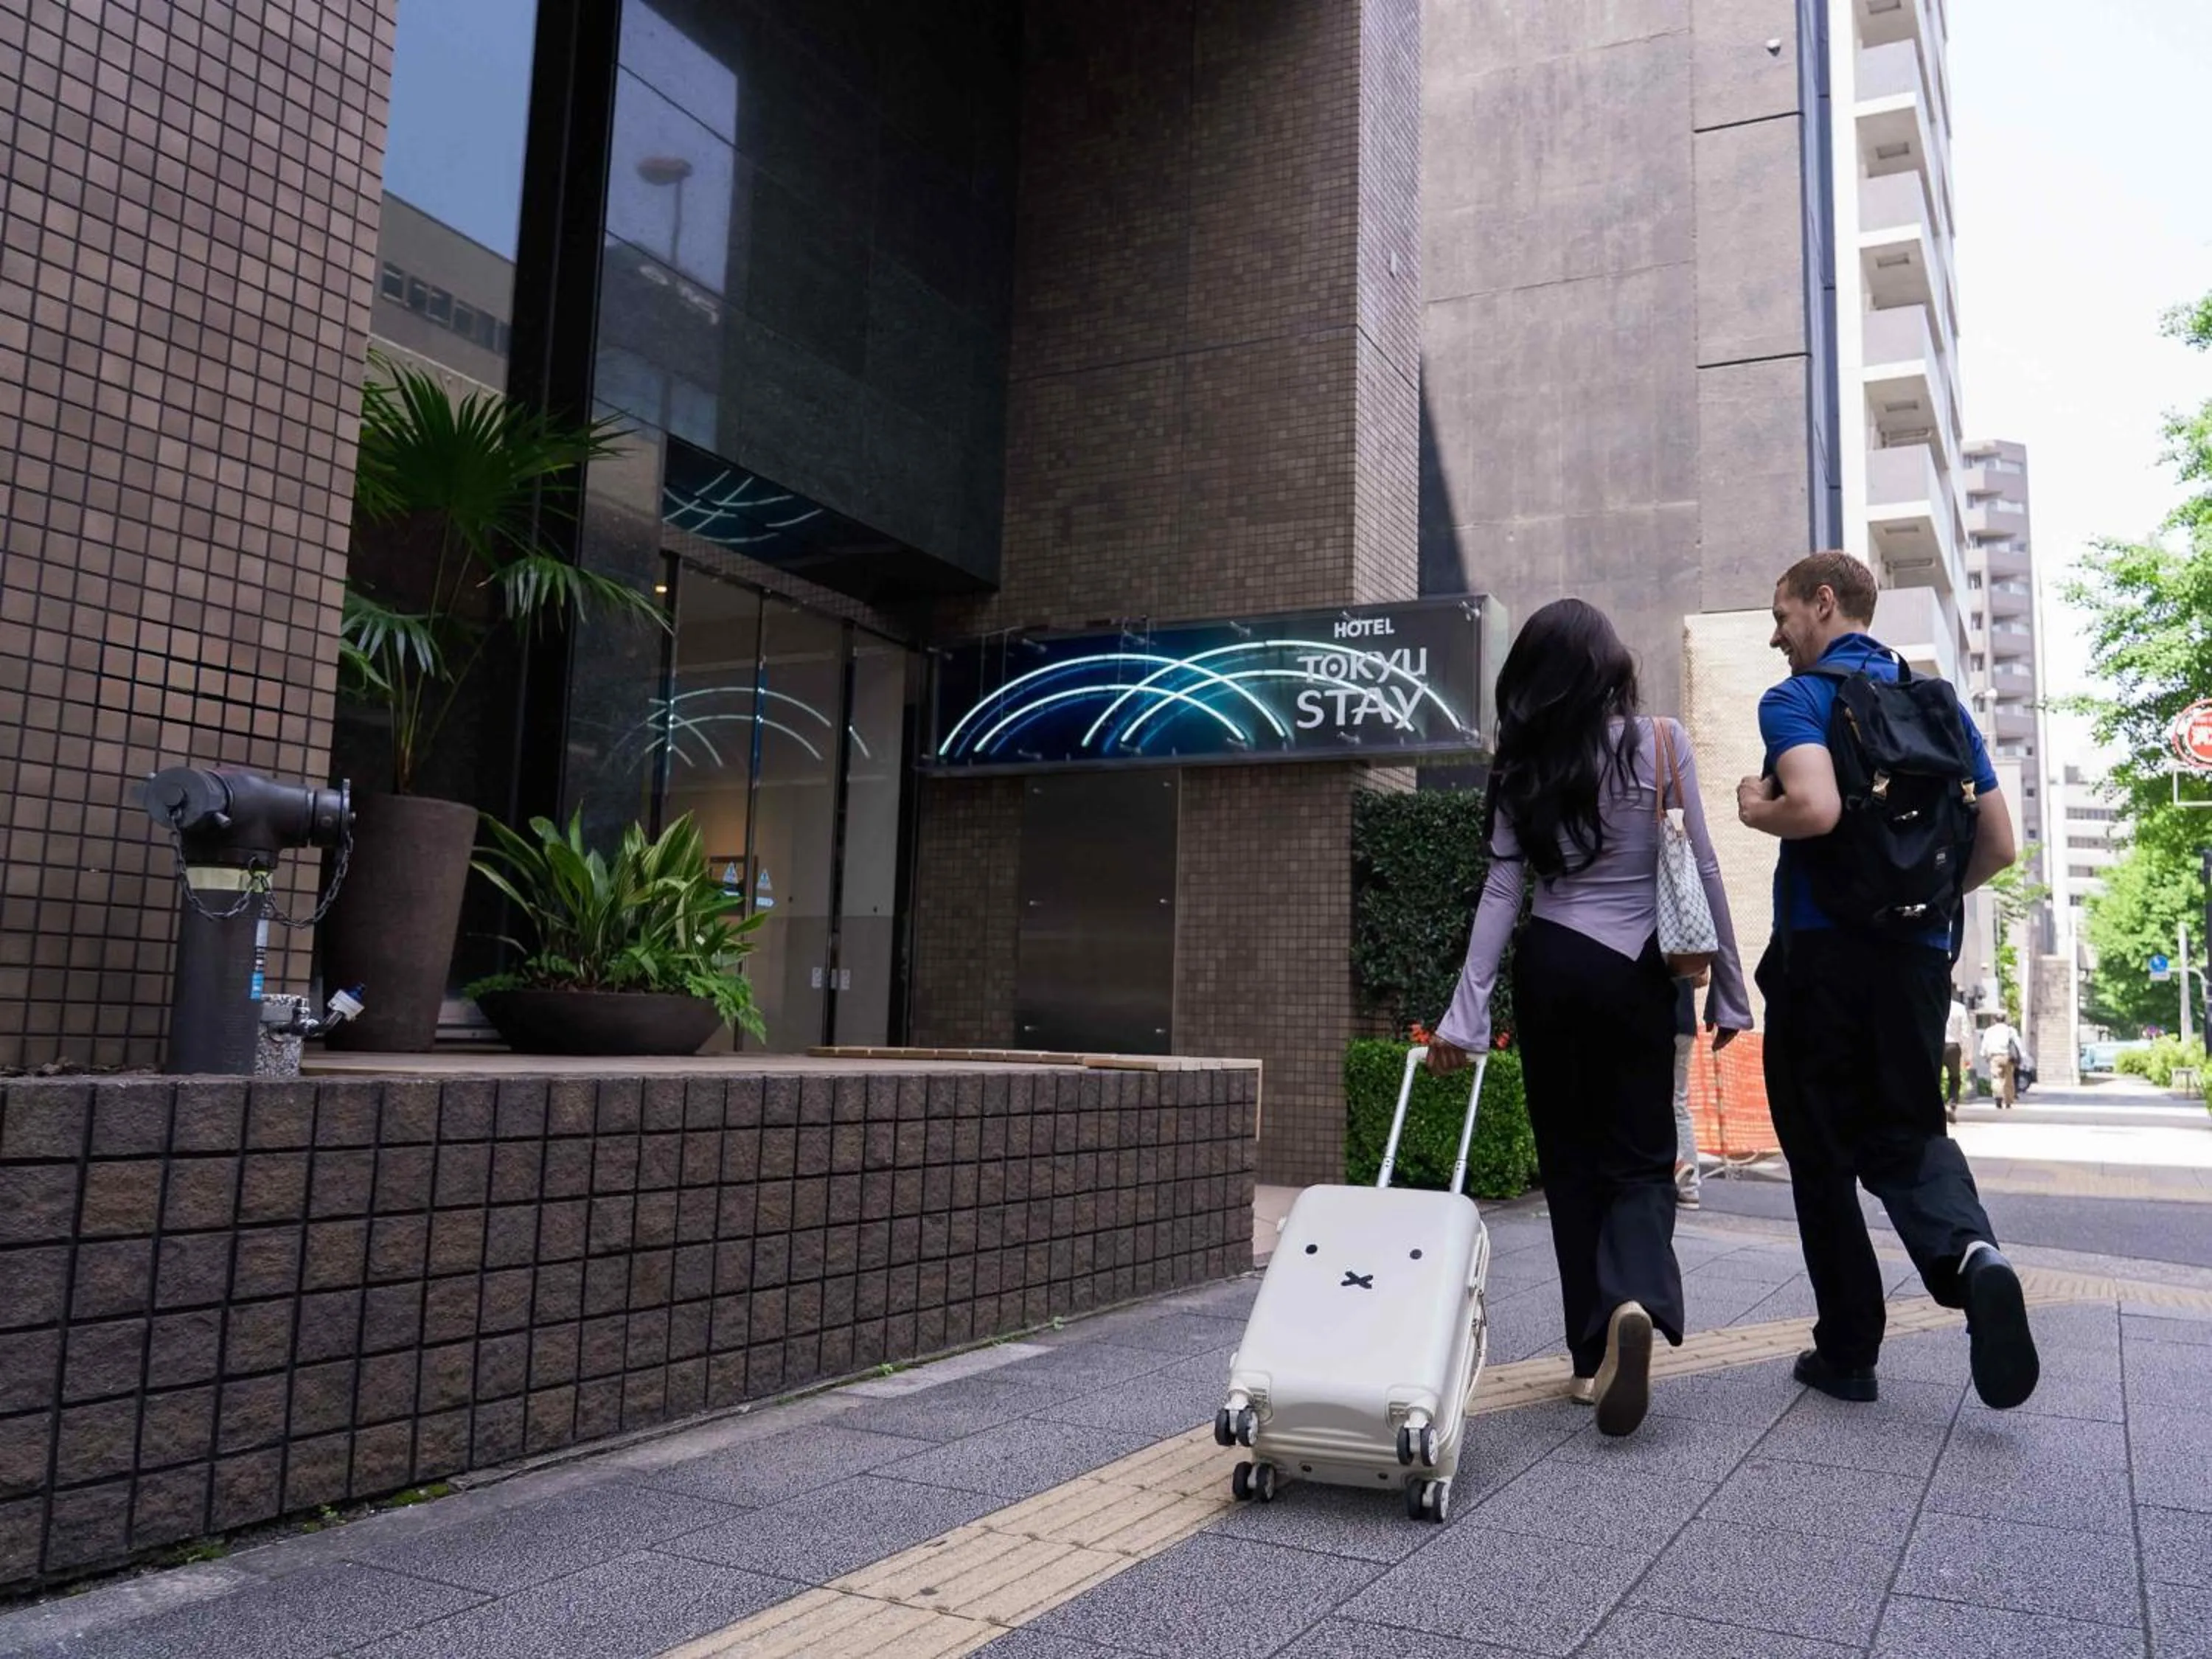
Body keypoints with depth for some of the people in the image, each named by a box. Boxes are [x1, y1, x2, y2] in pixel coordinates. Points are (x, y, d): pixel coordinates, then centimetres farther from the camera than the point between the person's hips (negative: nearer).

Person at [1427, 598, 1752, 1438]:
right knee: (1638, 1155, 6)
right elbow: (1703, 873, -2)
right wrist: (1727, 990, 6)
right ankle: (1638, 1302, -22)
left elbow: (1503, 888, -2)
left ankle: (1591, 1355, 11)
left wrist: (1466, 1014, -1)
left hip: (1550, 966, 1)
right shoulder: (1661, 743, -3)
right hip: (1637, 970, -1)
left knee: (1569, 1158, 11)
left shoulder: (1523, 765, 1)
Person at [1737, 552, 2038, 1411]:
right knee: (1909, 1132, 15)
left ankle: (1847, 1350, 13)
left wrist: (1756, 811, -5)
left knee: (1823, 1152, 7)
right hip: (1920, 955, 5)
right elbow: (1998, 845, 11)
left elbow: (1817, 808, -25)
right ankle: (1970, 1251, -16)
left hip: (1822, 953, -5)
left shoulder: (1796, 700, -6)